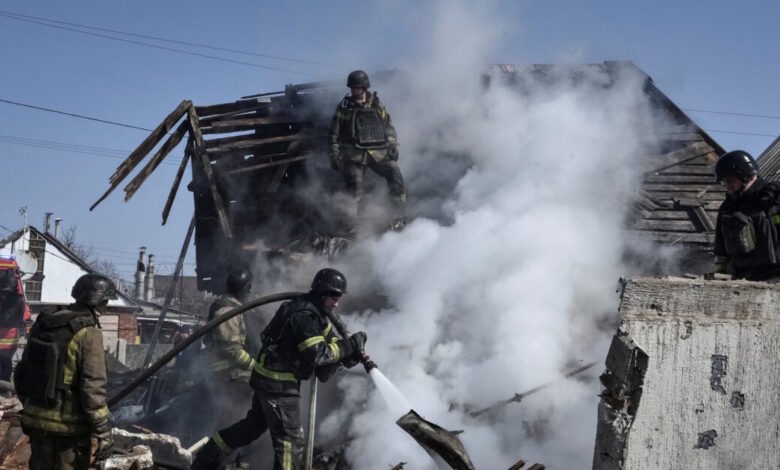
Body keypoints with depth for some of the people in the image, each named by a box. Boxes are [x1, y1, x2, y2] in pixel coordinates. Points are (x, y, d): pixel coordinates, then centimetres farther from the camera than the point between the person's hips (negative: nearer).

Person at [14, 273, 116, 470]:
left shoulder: (42, 325, 7)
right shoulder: (88, 333, -15)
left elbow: (21, 374, 14)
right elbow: (93, 387, -20)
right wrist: (102, 431, -17)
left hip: (36, 419, 7)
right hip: (69, 426, -7)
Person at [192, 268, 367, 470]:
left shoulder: (314, 311, 8)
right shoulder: (304, 316, -24)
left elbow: (330, 338, 12)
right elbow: (317, 354, -27)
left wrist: (349, 352, -6)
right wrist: (350, 345, -23)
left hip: (268, 378, 11)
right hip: (278, 384, -11)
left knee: (254, 424, 23)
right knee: (291, 437, -4)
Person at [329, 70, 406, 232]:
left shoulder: (377, 104, 12)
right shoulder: (344, 107, 7)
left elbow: (388, 126, 17)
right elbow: (335, 134, 9)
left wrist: (393, 145, 4)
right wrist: (334, 156, 3)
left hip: (379, 152, 2)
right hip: (354, 154, -1)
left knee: (395, 174, -15)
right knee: (354, 189, -8)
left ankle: (398, 216, -7)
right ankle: (352, 225, 1)